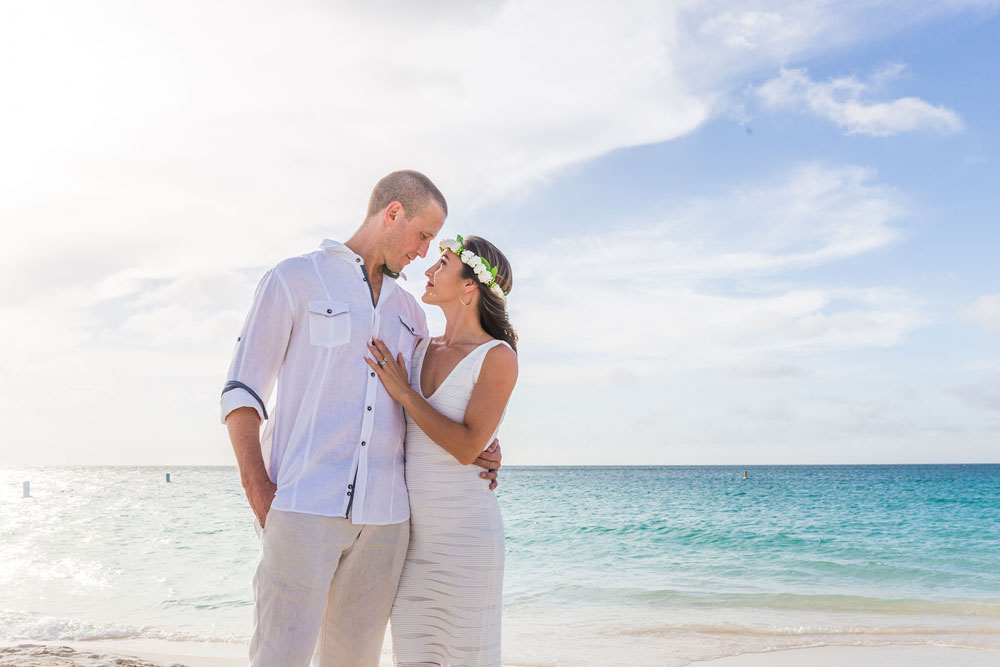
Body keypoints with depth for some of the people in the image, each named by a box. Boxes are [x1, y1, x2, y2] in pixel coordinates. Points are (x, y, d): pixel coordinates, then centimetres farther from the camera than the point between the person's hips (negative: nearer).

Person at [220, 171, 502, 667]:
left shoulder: (408, 310, 21)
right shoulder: (294, 280, 4)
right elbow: (241, 392, 0)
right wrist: (257, 487, -13)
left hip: (383, 514, 5)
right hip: (303, 507, -5)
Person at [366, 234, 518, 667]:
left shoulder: (498, 356, -8)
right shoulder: (423, 348, 10)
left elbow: (467, 447, -18)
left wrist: (404, 392, -12)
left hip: (464, 530, -6)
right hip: (410, 533, 6)